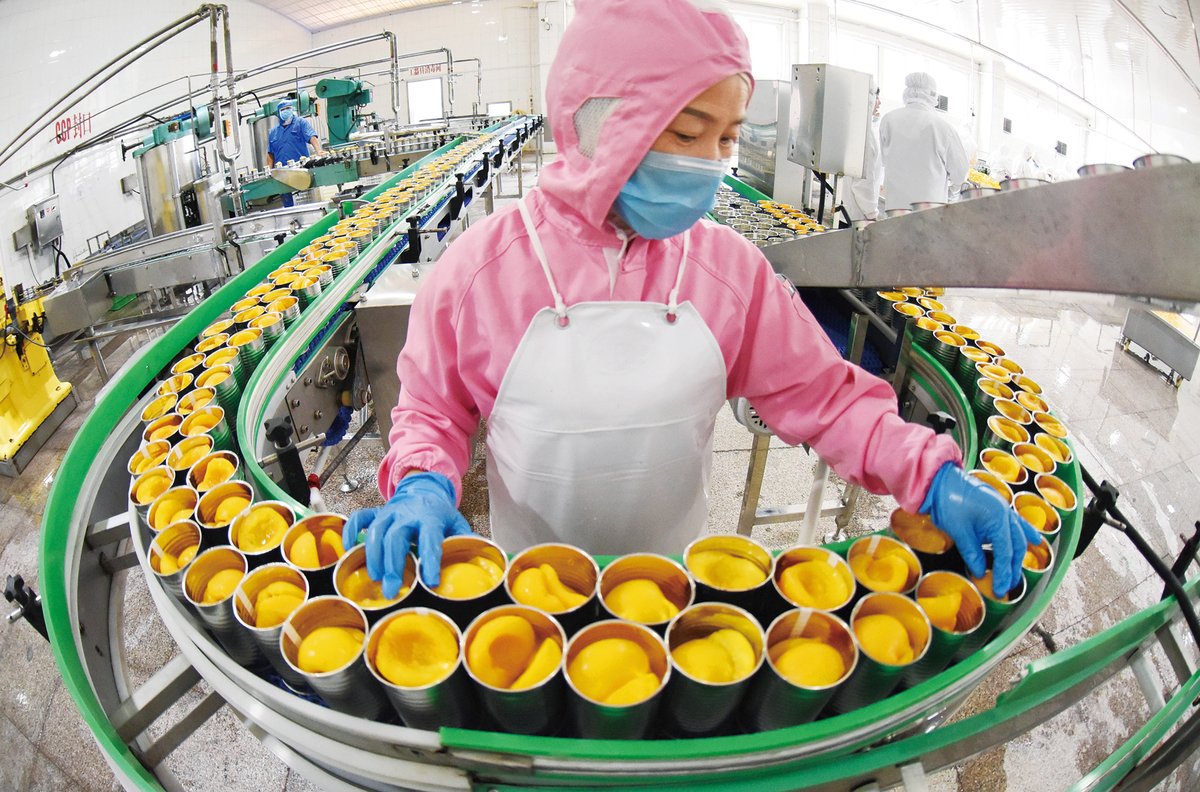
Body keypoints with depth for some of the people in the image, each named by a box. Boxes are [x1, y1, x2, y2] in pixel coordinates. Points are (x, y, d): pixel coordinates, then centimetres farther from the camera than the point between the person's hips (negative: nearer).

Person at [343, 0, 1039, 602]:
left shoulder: (732, 267, -11)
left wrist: (934, 477, -19)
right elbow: (433, 410, -4)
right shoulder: (482, 265, -17)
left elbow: (825, 396, -6)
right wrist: (422, 487, -24)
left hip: (673, 577, 2)